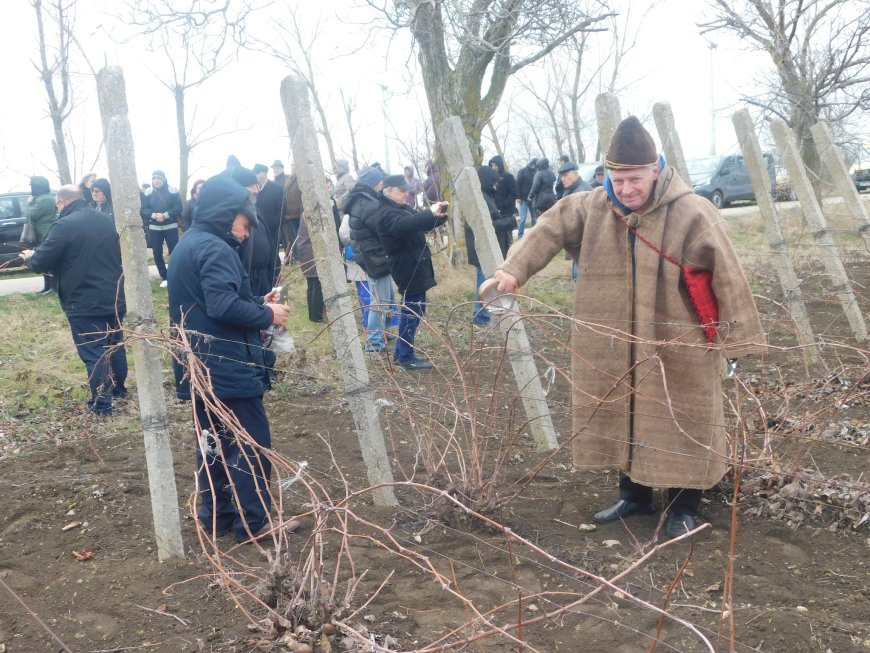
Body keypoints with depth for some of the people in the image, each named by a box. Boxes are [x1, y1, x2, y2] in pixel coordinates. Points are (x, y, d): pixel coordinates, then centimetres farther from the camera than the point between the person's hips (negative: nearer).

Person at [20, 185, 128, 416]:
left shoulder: (65, 225, -16)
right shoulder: (106, 221, 8)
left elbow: (41, 262, -13)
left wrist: (29, 257, 10)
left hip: (85, 303, -7)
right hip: (115, 297, 7)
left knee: (94, 353, 0)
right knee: (115, 344, 21)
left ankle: (101, 403, 5)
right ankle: (118, 388, 36)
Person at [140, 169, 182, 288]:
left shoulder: (172, 190, -6)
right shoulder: (148, 192, 2)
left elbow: (178, 208, -10)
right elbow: (143, 210, -2)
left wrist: (165, 215, -22)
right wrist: (154, 215, -20)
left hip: (171, 227, -3)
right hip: (154, 228, 3)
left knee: (174, 252, -1)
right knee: (157, 253, 5)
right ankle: (165, 277, 16)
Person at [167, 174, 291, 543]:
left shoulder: (187, 246, 16)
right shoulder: (214, 248, -16)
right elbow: (224, 305, -28)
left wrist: (256, 306, 10)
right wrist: (266, 315, -14)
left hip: (198, 370, 10)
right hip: (228, 369, -10)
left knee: (212, 444, 16)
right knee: (251, 446, 0)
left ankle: (216, 518, 25)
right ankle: (254, 524, 5)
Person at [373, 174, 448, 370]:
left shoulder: (402, 208, 17)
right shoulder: (386, 214, -15)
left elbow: (420, 223, 18)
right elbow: (405, 225, -35)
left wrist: (439, 215, -2)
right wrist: (431, 213, -43)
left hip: (414, 266, 10)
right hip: (408, 268, -10)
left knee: (412, 309, 15)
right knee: (413, 311, -7)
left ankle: (401, 352, 24)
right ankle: (406, 357, 0)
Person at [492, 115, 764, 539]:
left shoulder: (691, 214, -14)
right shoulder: (592, 208, -1)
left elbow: (726, 276, -13)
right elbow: (549, 231, 3)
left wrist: (738, 337, -14)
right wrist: (515, 269, -13)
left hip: (677, 347, -4)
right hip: (614, 349, 5)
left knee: (679, 423, 4)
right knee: (622, 417, 16)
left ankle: (683, 508, 22)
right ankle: (634, 496, 35)